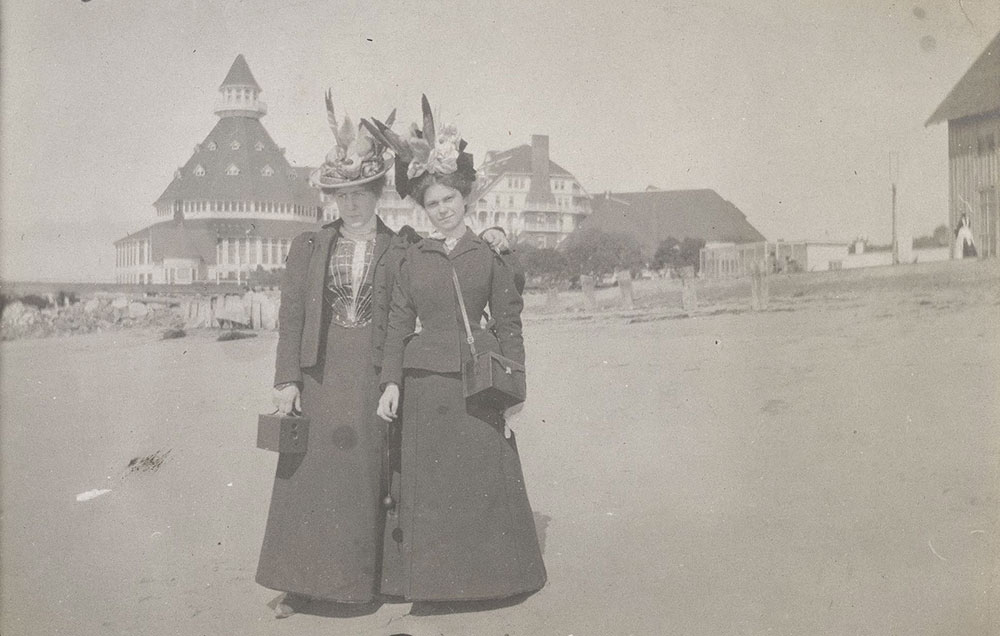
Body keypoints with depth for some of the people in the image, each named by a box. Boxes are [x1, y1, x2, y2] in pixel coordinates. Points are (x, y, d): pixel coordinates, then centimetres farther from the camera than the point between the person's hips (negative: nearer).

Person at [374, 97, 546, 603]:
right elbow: (398, 324, 7)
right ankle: (430, 578, 17)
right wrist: (391, 381, -3)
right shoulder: (412, 258, 8)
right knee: (428, 484, 5)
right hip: (424, 383, 1)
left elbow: (509, 325, 4)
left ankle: (488, 575, 17)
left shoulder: (491, 254, 4)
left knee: (485, 481, 3)